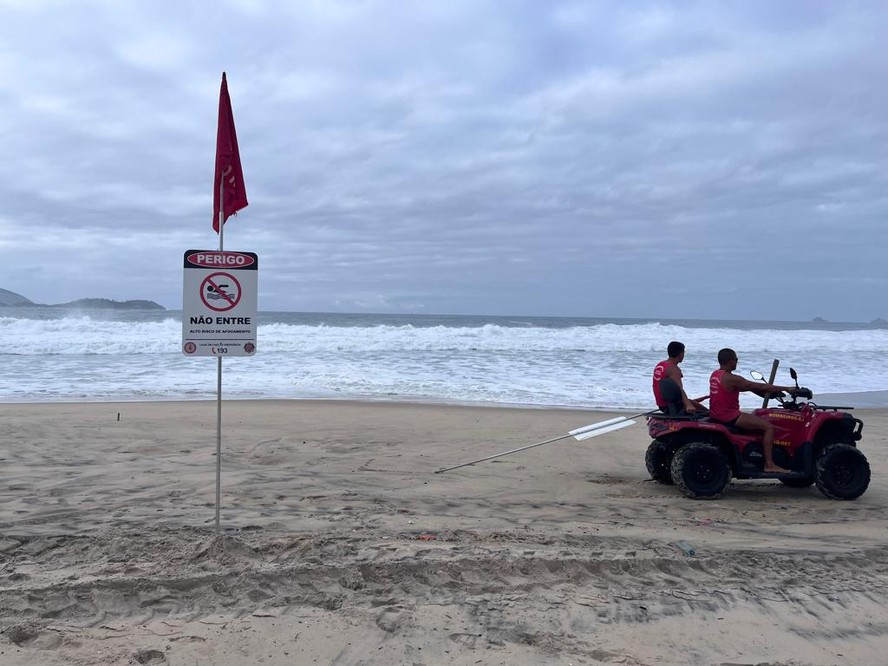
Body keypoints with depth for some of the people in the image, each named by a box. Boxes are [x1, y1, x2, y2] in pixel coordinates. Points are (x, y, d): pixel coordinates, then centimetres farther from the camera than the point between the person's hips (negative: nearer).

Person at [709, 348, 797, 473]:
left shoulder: (715, 375, 11)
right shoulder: (731, 379, -18)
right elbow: (760, 387, -14)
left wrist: (765, 392, 15)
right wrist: (786, 388, -7)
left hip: (716, 415, 10)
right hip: (729, 417, -10)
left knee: (755, 415, 29)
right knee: (769, 427, -9)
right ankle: (769, 464, -10)